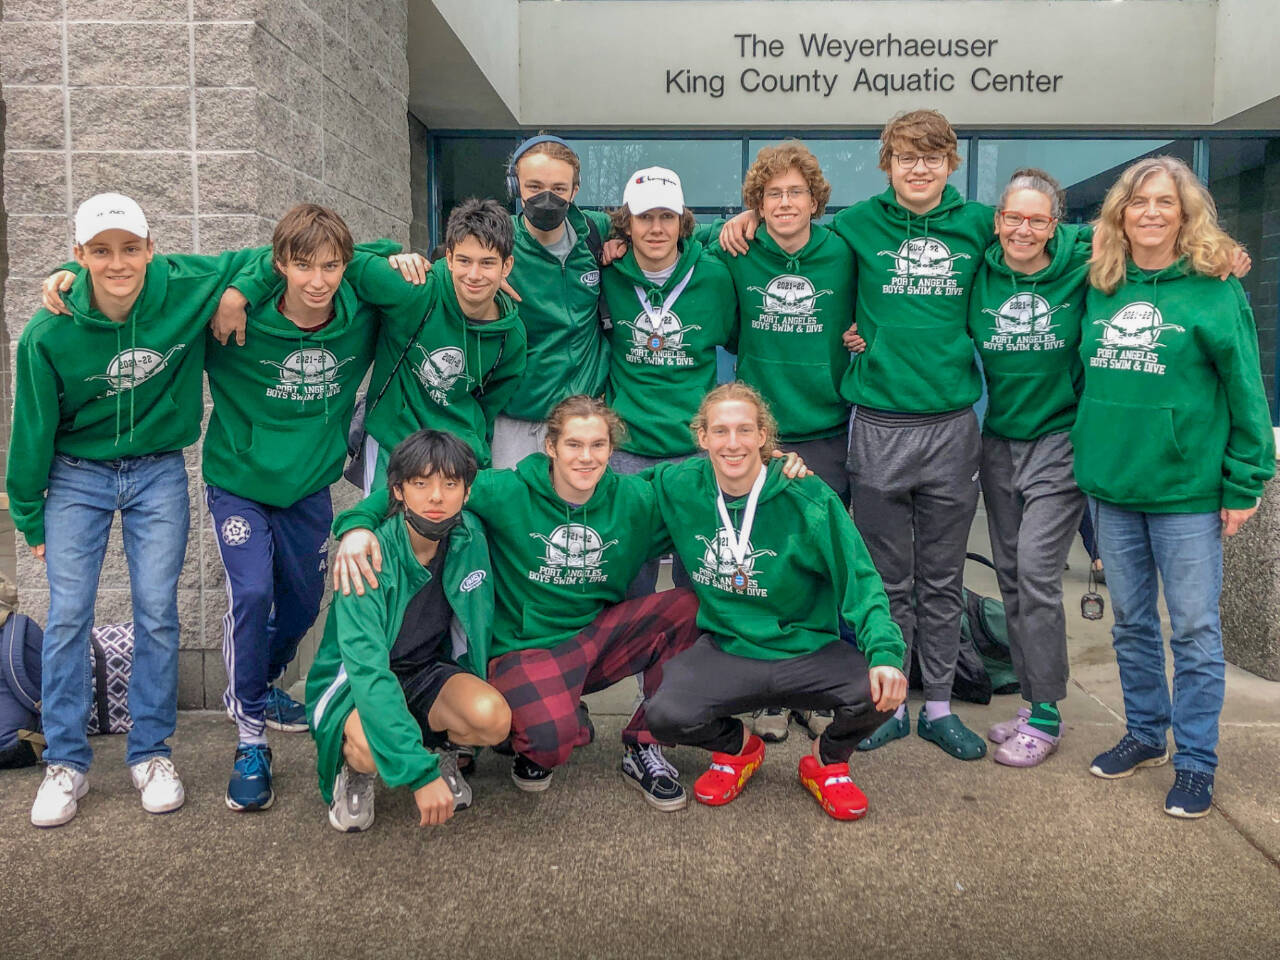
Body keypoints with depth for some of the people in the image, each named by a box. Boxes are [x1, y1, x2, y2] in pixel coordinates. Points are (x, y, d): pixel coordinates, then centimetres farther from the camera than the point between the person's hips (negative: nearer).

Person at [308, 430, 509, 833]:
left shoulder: (469, 537, -11)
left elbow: (479, 624, 8)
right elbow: (367, 667, -34)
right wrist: (420, 773, -39)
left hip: (427, 672, 4)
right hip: (355, 681, -4)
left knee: (494, 718, -28)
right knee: (372, 747, -38)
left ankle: (443, 747, 8)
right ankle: (354, 767, 1)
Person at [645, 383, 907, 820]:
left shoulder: (809, 500, -14)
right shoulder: (678, 487, -5)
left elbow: (860, 582, -14)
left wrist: (885, 654, -27)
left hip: (810, 650, -1)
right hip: (725, 649, 2)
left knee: (880, 691, -29)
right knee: (665, 714, -27)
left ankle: (827, 762, 9)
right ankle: (737, 747, 13)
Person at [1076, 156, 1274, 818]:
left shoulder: (1214, 290, -6)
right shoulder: (1099, 288, 6)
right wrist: (1088, 459, 8)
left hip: (1187, 490, -4)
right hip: (1112, 486, 4)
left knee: (1194, 630, 4)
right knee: (1131, 622, 15)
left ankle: (1196, 761, 16)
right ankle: (1145, 733, 31)